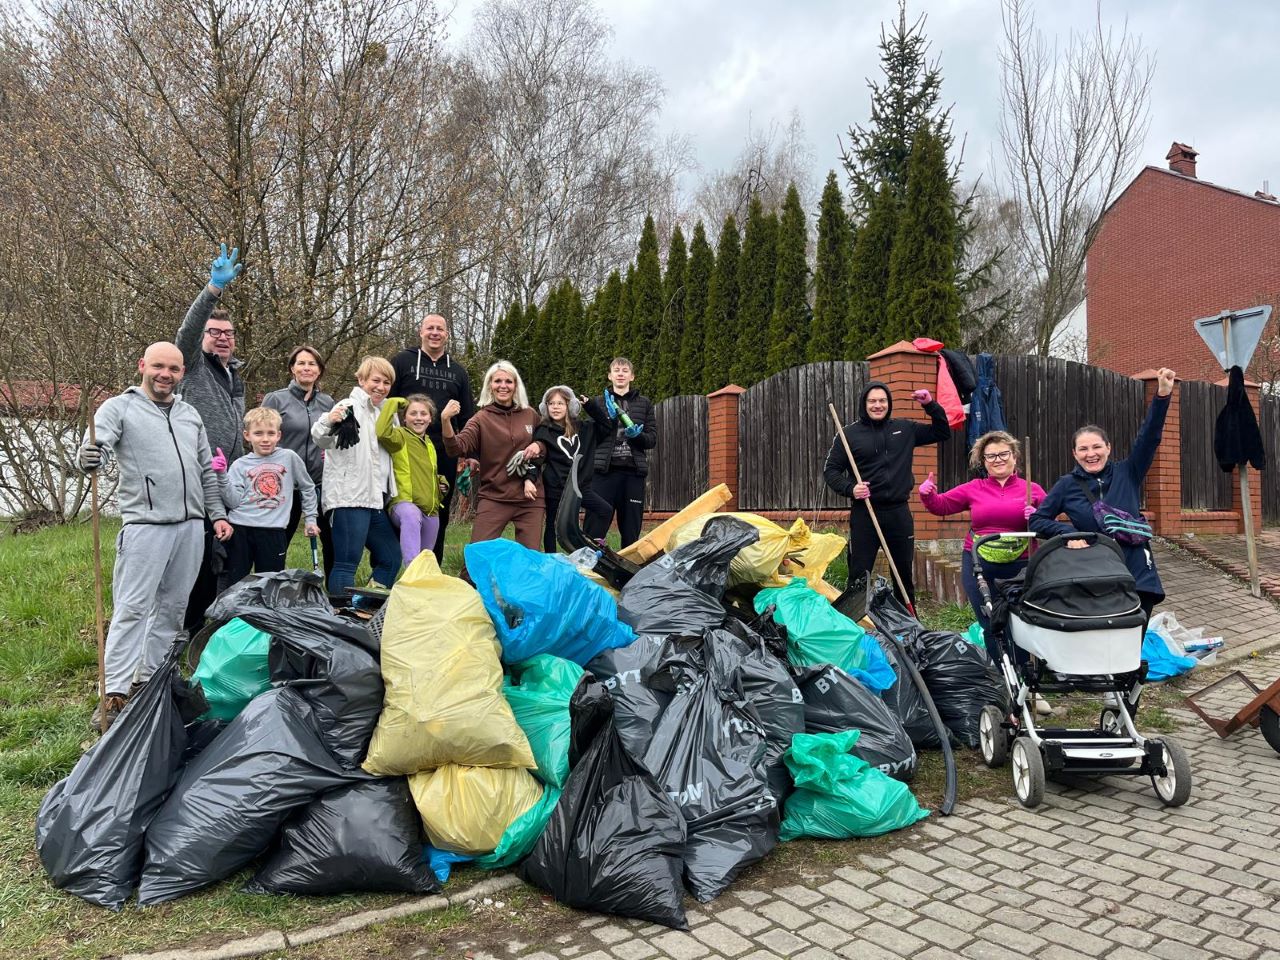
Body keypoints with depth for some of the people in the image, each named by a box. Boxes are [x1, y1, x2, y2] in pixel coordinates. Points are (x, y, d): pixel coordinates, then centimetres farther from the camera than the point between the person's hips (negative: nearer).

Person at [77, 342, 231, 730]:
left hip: (191, 526, 6)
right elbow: (97, 447, -14)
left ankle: (150, 679, 19)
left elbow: (206, 472, 20)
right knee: (132, 608, -7)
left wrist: (217, 514, 14)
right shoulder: (120, 408, 2)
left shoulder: (190, 415, 17)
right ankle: (115, 693, -3)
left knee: (173, 607, 9)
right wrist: (88, 458, -37)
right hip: (144, 525, -5)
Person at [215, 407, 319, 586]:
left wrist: (310, 518, 15)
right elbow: (233, 501, -5)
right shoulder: (240, 465, 4)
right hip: (240, 530, 0)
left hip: (273, 532, 0)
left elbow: (307, 487, 16)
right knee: (232, 585, 6)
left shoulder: (289, 458, 4)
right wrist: (222, 476, -16)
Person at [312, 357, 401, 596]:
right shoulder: (349, 407, -6)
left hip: (376, 500, 8)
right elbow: (322, 440, -19)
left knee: (391, 558, 14)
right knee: (347, 563, -8)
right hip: (350, 498, -8)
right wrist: (328, 422, -41)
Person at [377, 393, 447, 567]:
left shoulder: (430, 444, 18)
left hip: (431, 511, 8)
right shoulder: (400, 436, -2)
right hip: (404, 504, -7)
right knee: (411, 514, -41)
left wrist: (441, 482, 11)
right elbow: (382, 432, -27)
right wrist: (393, 402, -15)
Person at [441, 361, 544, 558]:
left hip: (529, 498, 3)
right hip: (493, 498, -2)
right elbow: (457, 448, -17)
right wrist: (445, 421, -34)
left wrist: (538, 445, -3)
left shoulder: (530, 415, 6)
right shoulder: (482, 418, -2)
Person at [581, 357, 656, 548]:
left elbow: (652, 439, 9)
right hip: (605, 470, -1)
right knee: (593, 530, -6)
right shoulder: (599, 402, 12)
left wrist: (637, 435, -11)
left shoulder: (644, 403, 13)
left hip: (634, 472, 1)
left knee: (631, 532, 7)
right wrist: (609, 418, -10)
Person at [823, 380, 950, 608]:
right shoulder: (849, 433, 0)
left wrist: (931, 405, 2)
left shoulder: (904, 429, 10)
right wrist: (850, 488, -17)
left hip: (899, 512, 3)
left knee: (904, 572, 14)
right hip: (864, 513, -3)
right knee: (859, 574, 0)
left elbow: (942, 432, 16)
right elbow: (830, 470, 0)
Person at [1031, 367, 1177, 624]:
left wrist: (1162, 395, -18)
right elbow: (1036, 520, 4)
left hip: (1138, 576, 1)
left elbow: (1149, 437, -7)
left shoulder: (1126, 473, 4)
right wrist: (1067, 531, -13)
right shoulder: (1067, 485, 3)